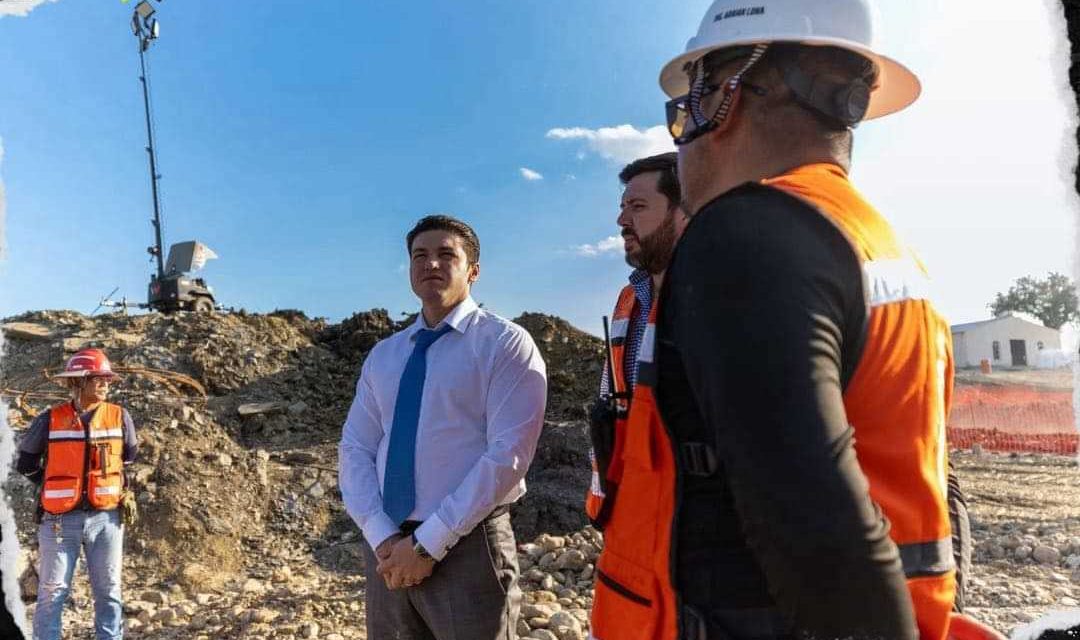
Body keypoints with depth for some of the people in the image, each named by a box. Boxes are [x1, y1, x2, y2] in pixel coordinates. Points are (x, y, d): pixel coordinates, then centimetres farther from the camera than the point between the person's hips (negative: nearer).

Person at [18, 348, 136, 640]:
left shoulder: (120, 417, 0)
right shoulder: (50, 420, -3)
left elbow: (131, 459, 16)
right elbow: (26, 462, 11)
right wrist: (54, 485, 7)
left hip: (106, 518, 1)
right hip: (60, 519, -1)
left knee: (109, 591, 9)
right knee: (53, 592, 6)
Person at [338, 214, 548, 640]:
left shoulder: (505, 343, -7)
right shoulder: (382, 356, 10)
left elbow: (509, 454, -15)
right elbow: (355, 448, 5)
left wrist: (429, 542, -16)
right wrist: (381, 538, -10)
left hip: (468, 548, -4)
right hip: (388, 551, 5)